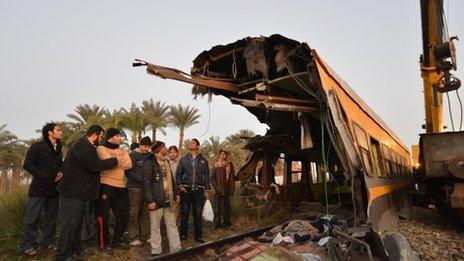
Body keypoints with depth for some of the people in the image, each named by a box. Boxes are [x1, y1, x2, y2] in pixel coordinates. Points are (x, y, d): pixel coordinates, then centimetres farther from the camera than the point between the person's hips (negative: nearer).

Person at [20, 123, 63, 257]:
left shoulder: (58, 149, 13)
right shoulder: (37, 146, -6)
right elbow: (27, 164, -11)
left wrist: (61, 173, 1)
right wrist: (43, 175, -17)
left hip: (54, 188, 6)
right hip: (39, 187, -6)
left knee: (51, 217, 11)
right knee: (31, 217, -1)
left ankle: (49, 243, 21)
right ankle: (28, 246, 10)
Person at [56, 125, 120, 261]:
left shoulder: (85, 146, 13)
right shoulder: (81, 146, -22)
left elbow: (93, 164, 15)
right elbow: (96, 165, -25)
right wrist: (115, 160, -15)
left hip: (78, 191, 11)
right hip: (73, 192, -11)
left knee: (77, 221, 20)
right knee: (70, 223, -3)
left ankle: (75, 247, 33)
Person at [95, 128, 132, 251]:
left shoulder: (122, 151, 16)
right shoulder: (101, 149, -2)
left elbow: (129, 165, -1)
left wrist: (115, 163, -10)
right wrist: (121, 161, -1)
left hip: (121, 187, 6)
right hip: (106, 186, -6)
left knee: (124, 216, 12)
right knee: (104, 216, 2)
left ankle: (116, 240, 29)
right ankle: (104, 243, 18)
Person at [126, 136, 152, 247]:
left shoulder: (150, 156, 13)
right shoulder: (133, 155, -2)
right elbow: (128, 172, -8)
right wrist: (140, 178, -18)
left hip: (147, 188, 5)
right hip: (135, 188, -4)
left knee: (146, 213, 6)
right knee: (134, 213, 0)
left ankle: (145, 236, 14)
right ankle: (134, 238, 8)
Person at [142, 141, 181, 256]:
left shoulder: (166, 161, 15)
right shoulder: (149, 162, -8)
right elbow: (146, 182, -13)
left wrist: (176, 194, 15)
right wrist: (150, 200, -18)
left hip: (169, 200, 7)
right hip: (156, 201, -7)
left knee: (172, 225, 10)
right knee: (155, 227, 7)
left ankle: (176, 250, 18)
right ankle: (156, 251, 18)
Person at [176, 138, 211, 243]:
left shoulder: (203, 160, 8)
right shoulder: (183, 159, 8)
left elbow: (207, 176, 9)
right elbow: (178, 174, 8)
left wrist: (207, 190, 4)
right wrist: (180, 186, -5)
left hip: (199, 190, 0)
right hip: (186, 190, 0)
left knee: (198, 214, 4)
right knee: (184, 213, 5)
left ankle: (198, 235, 14)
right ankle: (183, 234, 16)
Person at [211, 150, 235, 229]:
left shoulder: (230, 165, 8)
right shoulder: (216, 165, 2)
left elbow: (232, 178, 9)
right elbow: (212, 178, 0)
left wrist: (232, 189, 3)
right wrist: (216, 188, -10)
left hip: (227, 190, 2)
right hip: (219, 190, -2)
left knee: (227, 207, 8)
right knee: (218, 208, -2)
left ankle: (227, 223, 19)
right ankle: (217, 223, 6)